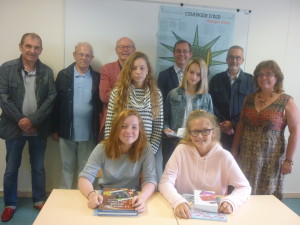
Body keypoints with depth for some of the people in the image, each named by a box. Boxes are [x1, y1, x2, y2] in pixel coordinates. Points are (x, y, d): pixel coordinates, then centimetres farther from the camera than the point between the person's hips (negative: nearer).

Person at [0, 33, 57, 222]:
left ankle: (39, 200, 32)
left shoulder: (47, 72, 0)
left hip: (38, 128, 1)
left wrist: (33, 120, -14)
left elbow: (51, 98, -5)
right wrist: (21, 121, -13)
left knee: (38, 167, 14)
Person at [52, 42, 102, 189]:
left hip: (88, 133, 0)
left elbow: (100, 104, 3)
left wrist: (99, 130, 1)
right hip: (67, 132, 0)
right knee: (66, 167, 14)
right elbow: (56, 103, 1)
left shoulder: (97, 78, 1)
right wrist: (55, 129, 0)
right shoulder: (63, 75, 0)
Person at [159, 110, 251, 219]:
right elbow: (165, 182, -12)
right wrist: (178, 201, -30)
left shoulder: (223, 156, -7)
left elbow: (244, 187, -3)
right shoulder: (182, 150, -7)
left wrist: (230, 201, -23)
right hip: (186, 211, 0)